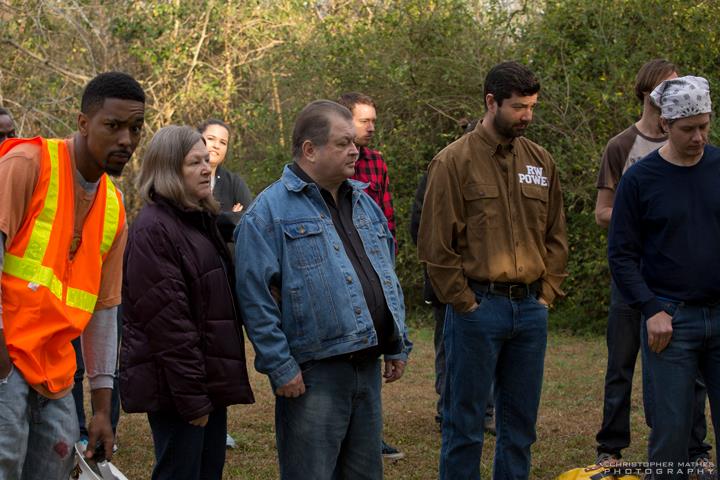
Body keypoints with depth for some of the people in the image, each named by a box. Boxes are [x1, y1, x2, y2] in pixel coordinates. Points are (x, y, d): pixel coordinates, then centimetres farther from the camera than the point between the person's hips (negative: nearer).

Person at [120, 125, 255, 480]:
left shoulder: (202, 221, 17)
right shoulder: (152, 230, -14)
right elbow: (166, 319, -18)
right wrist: (190, 397, -20)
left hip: (211, 380, 9)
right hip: (176, 387, -9)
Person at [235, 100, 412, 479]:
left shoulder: (364, 203, 15)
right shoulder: (270, 212, -9)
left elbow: (388, 278, 22)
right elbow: (255, 300, -13)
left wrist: (398, 346, 16)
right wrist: (281, 368, -16)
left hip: (368, 369, 7)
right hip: (313, 376, -7)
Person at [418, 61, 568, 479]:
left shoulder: (541, 162, 10)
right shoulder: (454, 161, -6)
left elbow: (556, 236, 16)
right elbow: (436, 244, -7)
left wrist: (546, 293, 7)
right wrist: (464, 302, -9)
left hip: (531, 309, 5)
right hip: (478, 307, -5)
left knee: (521, 424, 11)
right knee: (465, 424, 0)